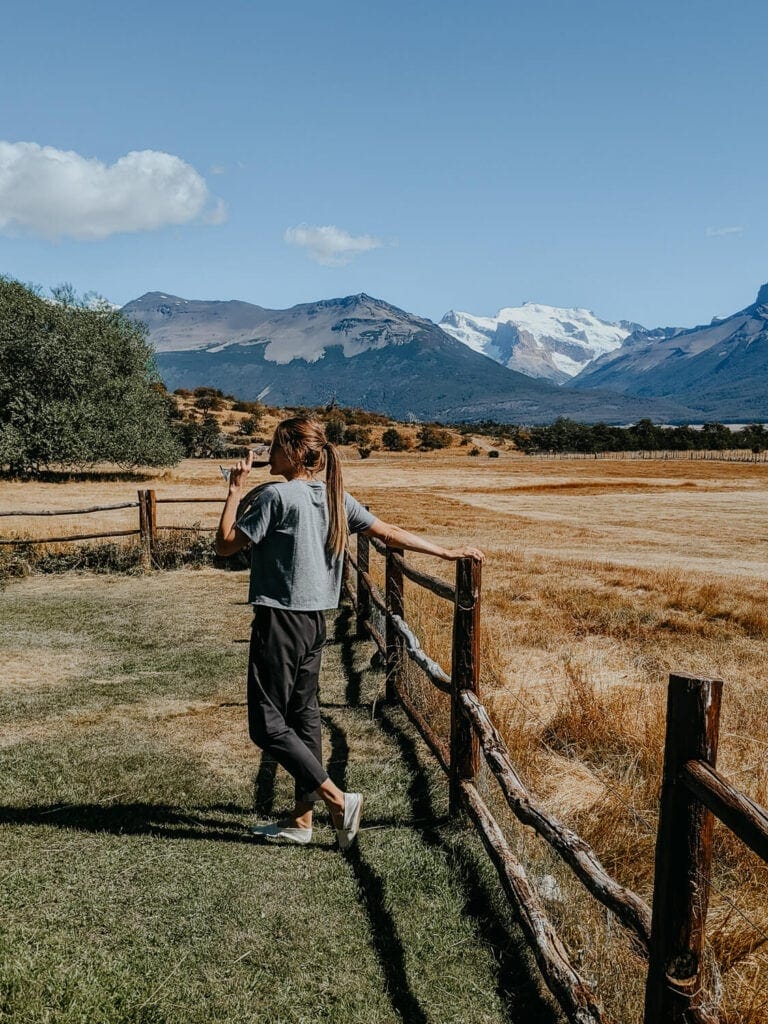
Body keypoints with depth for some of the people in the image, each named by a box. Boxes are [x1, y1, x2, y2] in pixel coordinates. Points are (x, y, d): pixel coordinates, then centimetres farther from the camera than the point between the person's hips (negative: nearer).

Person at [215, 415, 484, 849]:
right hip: (315, 622, 8)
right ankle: (302, 820, 23)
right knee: (303, 715, 14)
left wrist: (236, 490, -3)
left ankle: (339, 800, -3)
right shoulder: (334, 496, 7)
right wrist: (448, 552, 12)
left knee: (268, 724, -1)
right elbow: (389, 533, 6)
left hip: (279, 621, -8)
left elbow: (226, 545, -10)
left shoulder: (275, 495, -14)